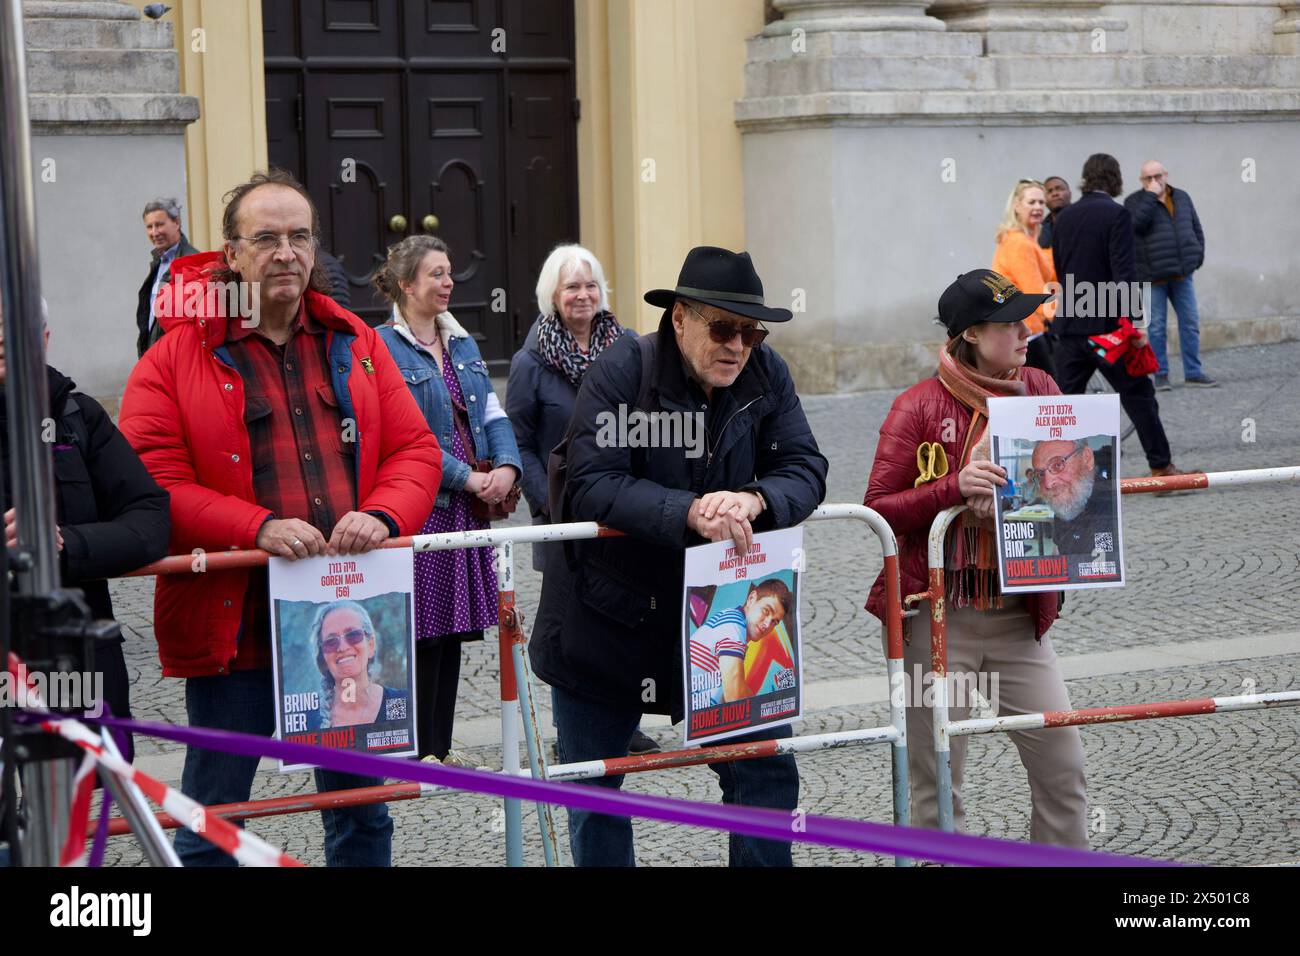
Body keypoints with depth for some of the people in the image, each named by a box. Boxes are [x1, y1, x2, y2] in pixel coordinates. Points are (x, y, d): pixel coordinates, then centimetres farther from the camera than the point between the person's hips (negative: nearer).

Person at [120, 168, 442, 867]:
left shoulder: (355, 344, 11)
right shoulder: (178, 355, -3)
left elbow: (415, 449, 8)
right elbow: (154, 483, -11)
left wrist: (382, 516, -13)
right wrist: (259, 527, -23)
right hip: (234, 621, -4)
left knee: (362, 808, 16)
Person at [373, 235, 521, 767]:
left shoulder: (463, 344, 15)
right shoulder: (383, 347, -9)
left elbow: (492, 413, 12)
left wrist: (506, 467, -7)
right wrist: (468, 477, -17)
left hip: (466, 504, 7)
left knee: (453, 625, 10)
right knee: (422, 629, -3)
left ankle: (440, 746, 18)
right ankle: (417, 749, 6)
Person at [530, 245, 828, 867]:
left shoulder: (767, 376, -3)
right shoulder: (623, 370, -16)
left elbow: (804, 470, -9)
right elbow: (591, 485, -26)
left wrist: (755, 501, -31)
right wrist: (690, 512, -37)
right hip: (608, 621, -2)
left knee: (766, 772, 0)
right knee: (592, 791, 10)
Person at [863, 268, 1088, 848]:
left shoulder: (1040, 391, 6)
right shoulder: (919, 407, -7)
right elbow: (878, 511, -9)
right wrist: (955, 487, -23)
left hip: (1019, 617, 4)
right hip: (937, 619, -4)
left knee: (1064, 767, 3)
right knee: (935, 783, 3)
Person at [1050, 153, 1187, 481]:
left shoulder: (1065, 217, 9)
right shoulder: (1116, 214, -10)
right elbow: (1124, 270, -17)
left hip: (1069, 322, 5)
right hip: (1105, 323, -5)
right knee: (1138, 395, 5)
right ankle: (1160, 465, 9)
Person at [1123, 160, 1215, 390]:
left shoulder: (1182, 198, 13)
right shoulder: (1134, 201, -1)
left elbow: (1196, 228, 20)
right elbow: (1138, 224, -21)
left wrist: (1198, 255, 9)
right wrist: (1151, 195, -18)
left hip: (1182, 274, 4)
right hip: (1153, 275, -4)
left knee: (1190, 324, 4)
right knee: (1156, 327, -2)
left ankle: (1193, 373, 10)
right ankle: (1161, 374, 6)